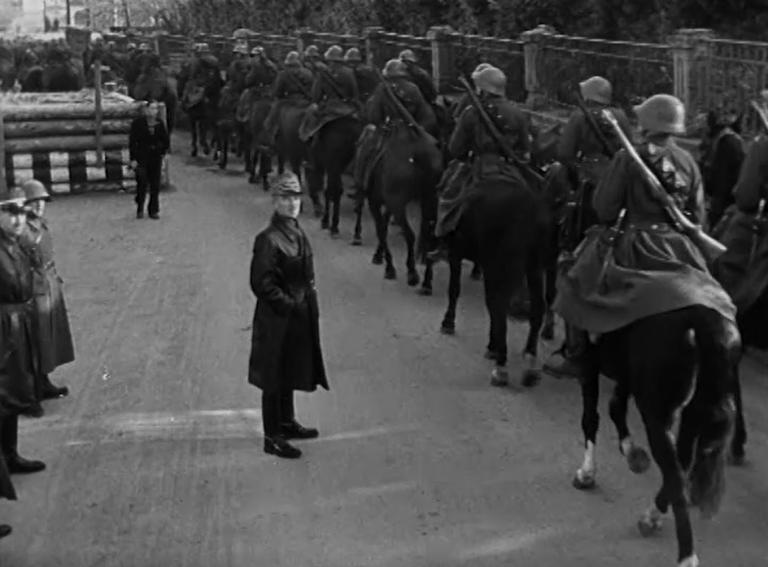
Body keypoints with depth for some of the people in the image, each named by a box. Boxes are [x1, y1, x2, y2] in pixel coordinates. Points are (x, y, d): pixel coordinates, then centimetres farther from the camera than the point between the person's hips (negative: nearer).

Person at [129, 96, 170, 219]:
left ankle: (154, 210, 12)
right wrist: (133, 159, -10)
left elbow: (166, 141, 15)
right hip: (141, 157, -3)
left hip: (156, 157, 3)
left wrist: (162, 152, 5)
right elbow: (132, 141, -6)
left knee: (155, 185, 4)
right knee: (142, 184, -6)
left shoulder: (159, 123, 4)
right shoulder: (138, 123, -6)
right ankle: (140, 209, 9)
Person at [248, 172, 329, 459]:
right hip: (277, 320, -9)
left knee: (289, 373, 21)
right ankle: (272, 438, 13)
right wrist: (288, 305, -16)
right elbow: (261, 284, -20)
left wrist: (307, 301, 9)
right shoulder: (268, 239, -20)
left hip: (299, 316, 9)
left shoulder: (297, 233, 7)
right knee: (274, 377, 3)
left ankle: (287, 422, 37)